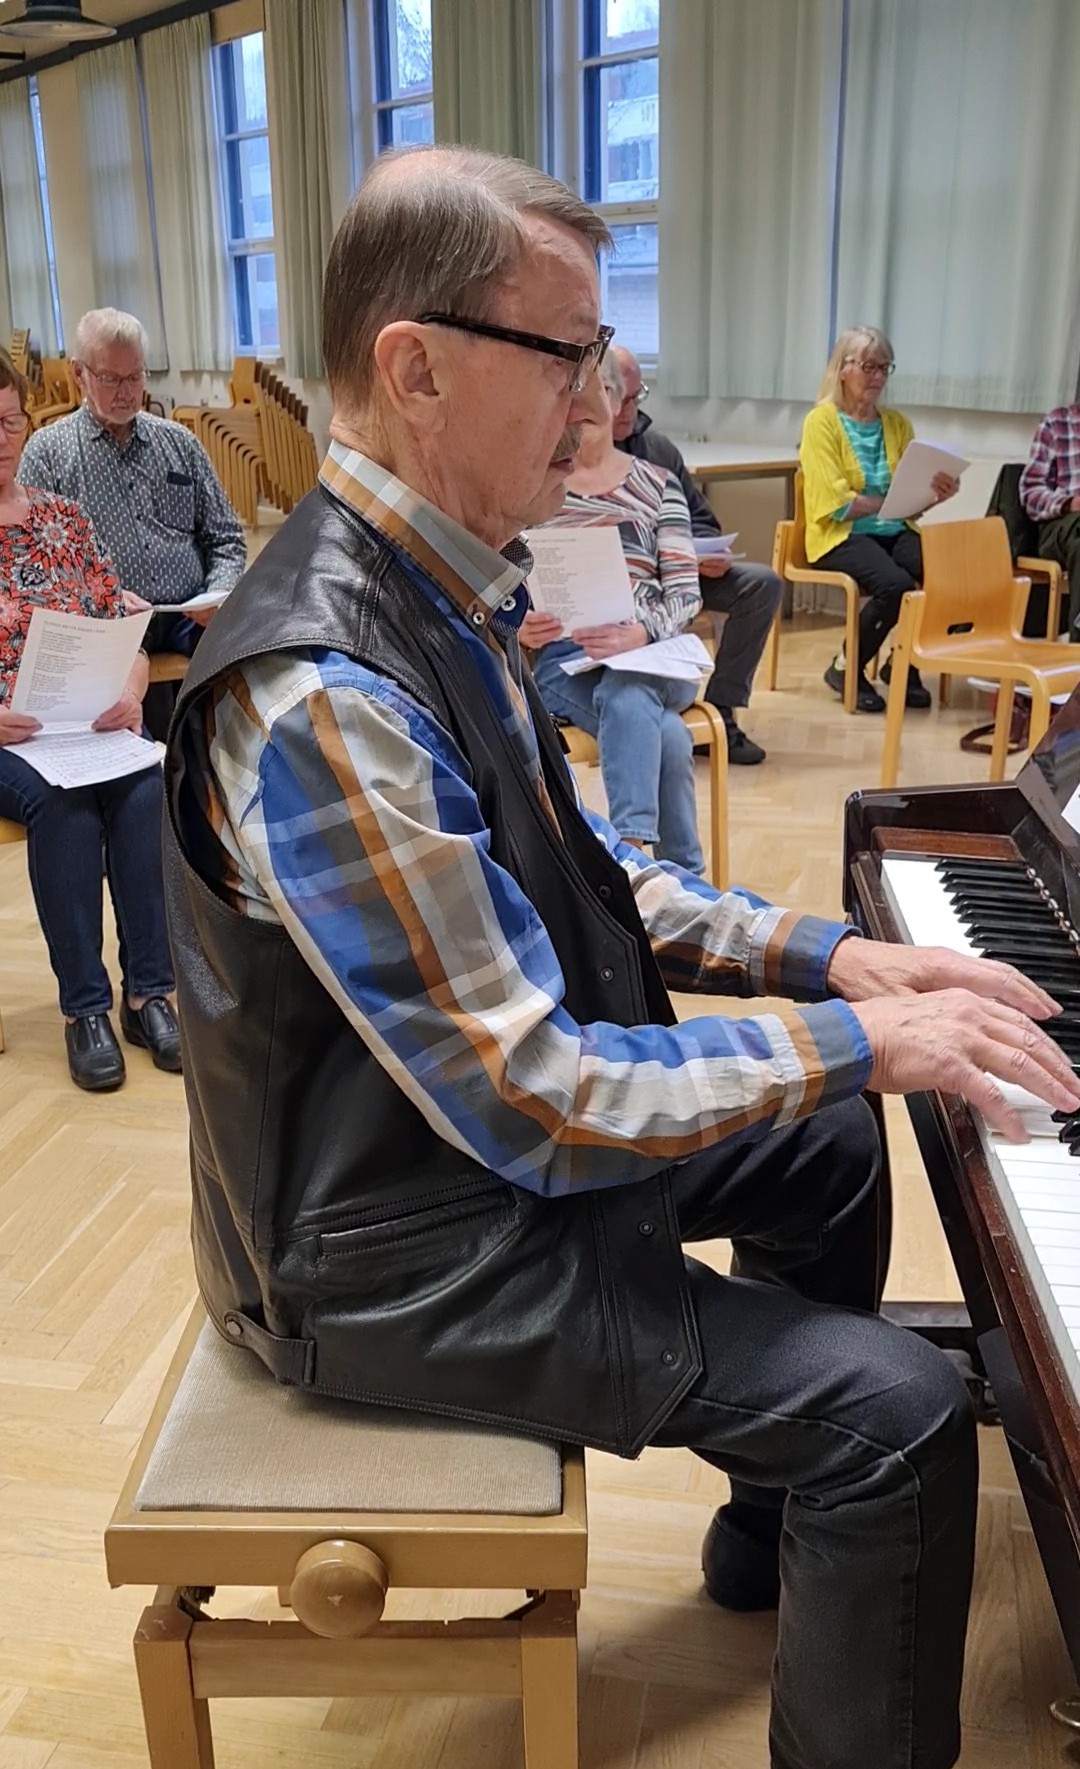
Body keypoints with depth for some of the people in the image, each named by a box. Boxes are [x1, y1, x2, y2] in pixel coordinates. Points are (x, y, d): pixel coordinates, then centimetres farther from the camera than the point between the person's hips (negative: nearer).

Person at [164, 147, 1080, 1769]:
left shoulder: (438, 588, 1)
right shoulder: (321, 701, -30)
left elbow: (576, 875, 8)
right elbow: (538, 1106, -28)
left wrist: (824, 954, -1)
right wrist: (862, 1040, -19)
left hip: (496, 1119, 10)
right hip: (404, 1251, -9)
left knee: (827, 1144, 22)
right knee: (901, 1411, -13)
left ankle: (772, 1529, 41)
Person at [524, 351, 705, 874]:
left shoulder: (658, 484, 12)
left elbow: (685, 593, 2)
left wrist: (639, 633, -20)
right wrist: (520, 626, -17)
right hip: (562, 655, 0)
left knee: (626, 694, -37)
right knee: (666, 738, -31)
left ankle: (632, 848, -39)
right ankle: (682, 875, -25)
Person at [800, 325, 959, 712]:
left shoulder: (897, 423, 14)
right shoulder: (822, 421, -2)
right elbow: (837, 504, -12)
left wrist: (935, 494, -14)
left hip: (894, 532, 5)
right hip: (841, 536, -5)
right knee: (896, 584, -32)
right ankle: (846, 667, -5)